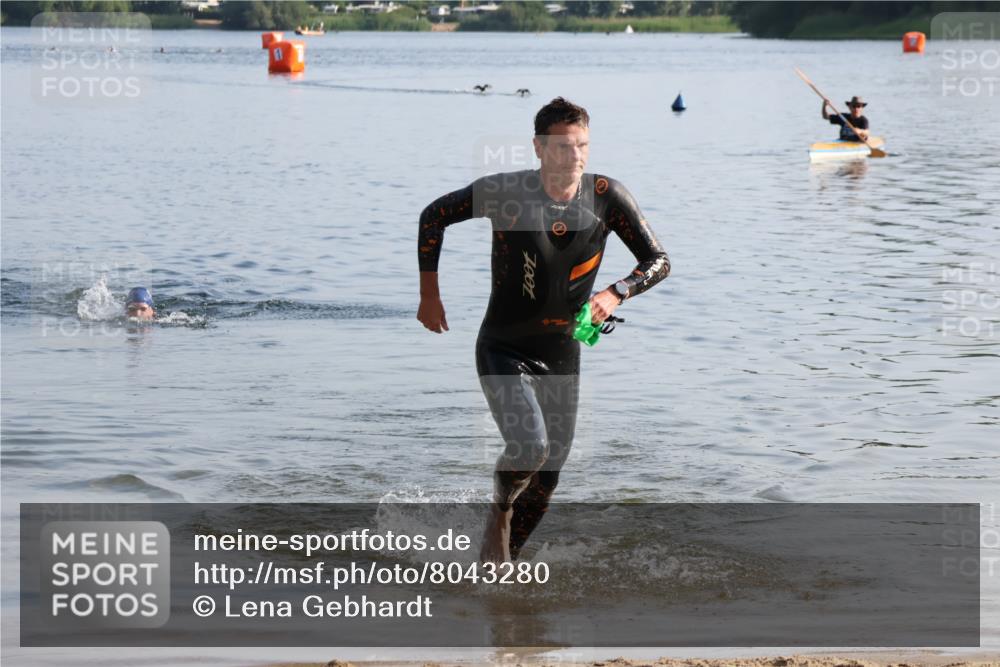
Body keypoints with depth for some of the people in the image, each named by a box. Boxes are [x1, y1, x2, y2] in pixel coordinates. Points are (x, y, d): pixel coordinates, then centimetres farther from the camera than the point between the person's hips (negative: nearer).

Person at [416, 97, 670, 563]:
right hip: (502, 350, -4)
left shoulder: (607, 197, -10)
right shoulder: (503, 192, -16)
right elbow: (433, 217, -1)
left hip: (562, 354, 4)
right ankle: (500, 509, 9)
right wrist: (429, 294, 1)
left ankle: (501, 561, 30)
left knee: (547, 479, 8)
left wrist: (616, 294, -23)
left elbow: (658, 261, -4)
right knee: (529, 446, -25)